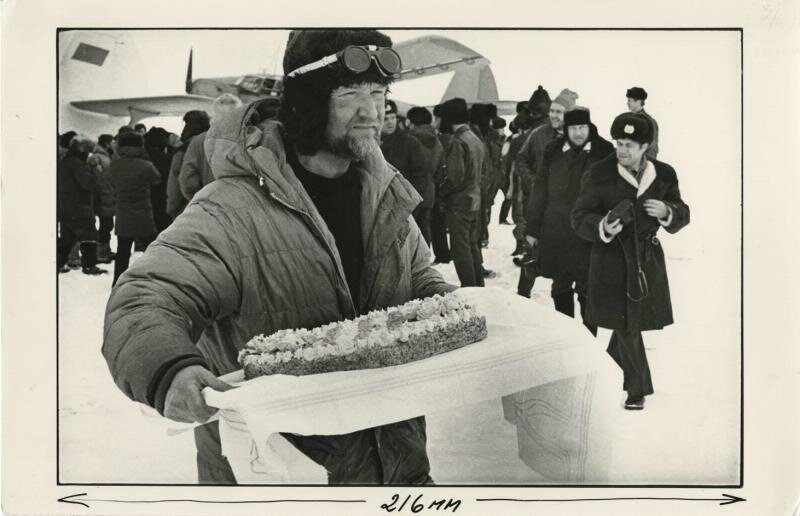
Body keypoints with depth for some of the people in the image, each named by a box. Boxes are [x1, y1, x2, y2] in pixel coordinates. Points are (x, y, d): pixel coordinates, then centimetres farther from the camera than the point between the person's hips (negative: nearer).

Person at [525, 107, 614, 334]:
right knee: (560, 288, 14)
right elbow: (539, 192, 7)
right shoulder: (553, 153, 3)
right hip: (556, 235, 3)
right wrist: (532, 229, 7)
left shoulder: (604, 154, -4)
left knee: (586, 290, 2)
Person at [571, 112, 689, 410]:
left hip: (648, 257, 3)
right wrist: (602, 227, -29)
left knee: (631, 322, 14)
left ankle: (612, 360, 42)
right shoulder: (599, 174, -10)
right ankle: (638, 389, 10)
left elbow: (683, 214, 10)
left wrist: (667, 212, -13)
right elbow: (580, 218, -8)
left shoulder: (663, 175, 0)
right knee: (626, 324, -2)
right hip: (611, 259, -3)